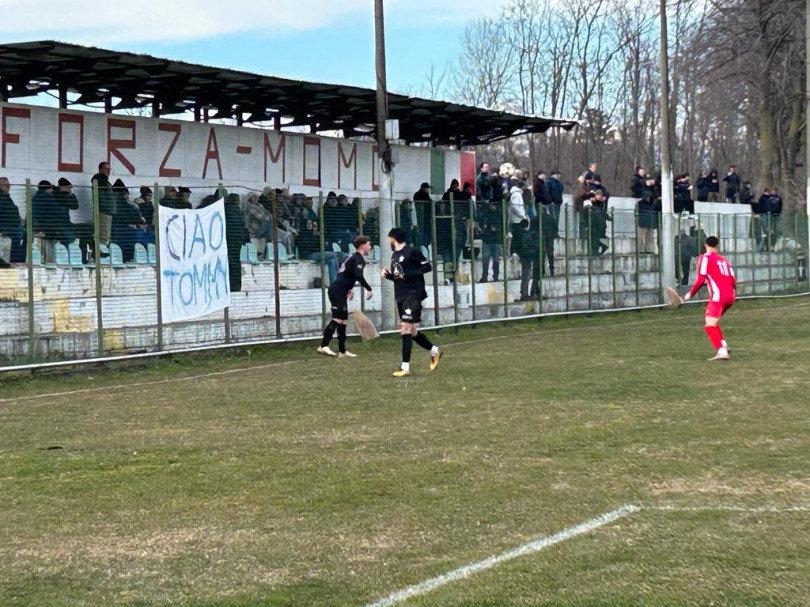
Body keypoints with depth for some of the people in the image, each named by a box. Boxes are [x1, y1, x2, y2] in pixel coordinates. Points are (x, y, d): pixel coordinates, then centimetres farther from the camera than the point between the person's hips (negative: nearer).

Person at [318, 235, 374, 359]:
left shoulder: (353, 257, 22)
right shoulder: (359, 258, -9)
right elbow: (358, 275, -25)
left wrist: (348, 289, 29)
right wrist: (368, 288, -17)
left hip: (337, 291, 10)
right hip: (338, 291, -10)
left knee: (343, 321, 9)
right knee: (337, 319, -17)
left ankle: (342, 351, 10)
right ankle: (323, 346, -25)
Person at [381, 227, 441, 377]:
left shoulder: (411, 251, -8)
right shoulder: (394, 255, 16)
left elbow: (427, 267, -10)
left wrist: (408, 274, -17)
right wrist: (387, 274, 5)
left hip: (412, 295, -9)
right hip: (400, 297, 9)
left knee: (406, 328, -15)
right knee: (411, 331, 12)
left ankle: (405, 367, -16)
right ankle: (434, 351, 31)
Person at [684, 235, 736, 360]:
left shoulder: (705, 258, 2)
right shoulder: (724, 260, 20)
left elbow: (700, 280, -7)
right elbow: (733, 281, 16)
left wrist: (691, 294, 3)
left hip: (718, 296, -8)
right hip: (730, 296, 8)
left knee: (710, 326, -13)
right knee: (713, 322, 25)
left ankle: (722, 352, -29)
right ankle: (723, 345, 19)